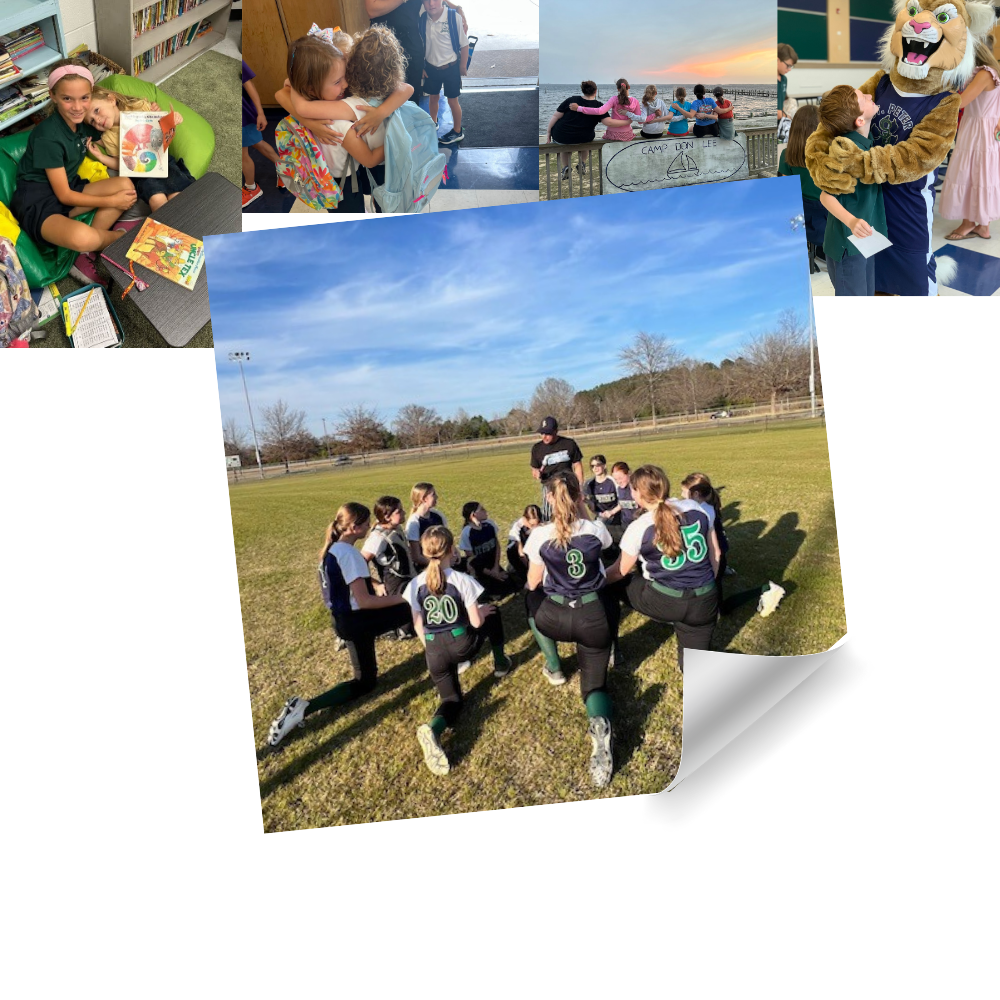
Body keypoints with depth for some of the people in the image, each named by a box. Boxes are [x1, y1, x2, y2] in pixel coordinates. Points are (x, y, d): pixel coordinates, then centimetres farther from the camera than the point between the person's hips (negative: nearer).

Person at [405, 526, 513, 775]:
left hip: (435, 651, 2)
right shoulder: (462, 580, -13)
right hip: (463, 644, -2)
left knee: (452, 698, 16)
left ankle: (433, 729, -18)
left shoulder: (415, 585, -4)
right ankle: (500, 664, 40)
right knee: (492, 613, 26)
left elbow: (418, 627, 4)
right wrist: (481, 610, 13)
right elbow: (476, 622, -9)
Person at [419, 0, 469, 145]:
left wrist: (463, 66, -5)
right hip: (430, 67, 4)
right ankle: (433, 123, 46)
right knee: (432, 98, 20)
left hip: (451, 67, -3)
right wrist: (421, 67, 5)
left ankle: (457, 131, 28)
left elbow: (464, 44, -12)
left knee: (452, 101, 9)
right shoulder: (422, 19, -12)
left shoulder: (454, 17, -22)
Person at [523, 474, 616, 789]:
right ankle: (600, 724, -22)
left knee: (531, 599, 33)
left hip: (556, 619, -1)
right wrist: (583, 508, 16)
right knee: (594, 682, 15)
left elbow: (533, 583, 1)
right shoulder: (596, 529, -8)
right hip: (595, 617, 1)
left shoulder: (540, 535, -12)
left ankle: (554, 669, 34)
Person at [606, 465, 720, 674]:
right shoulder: (697, 508, 0)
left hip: (663, 601, -4)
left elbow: (619, 572, 1)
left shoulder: (638, 528, -11)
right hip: (704, 601, 4)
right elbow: (715, 554, 10)